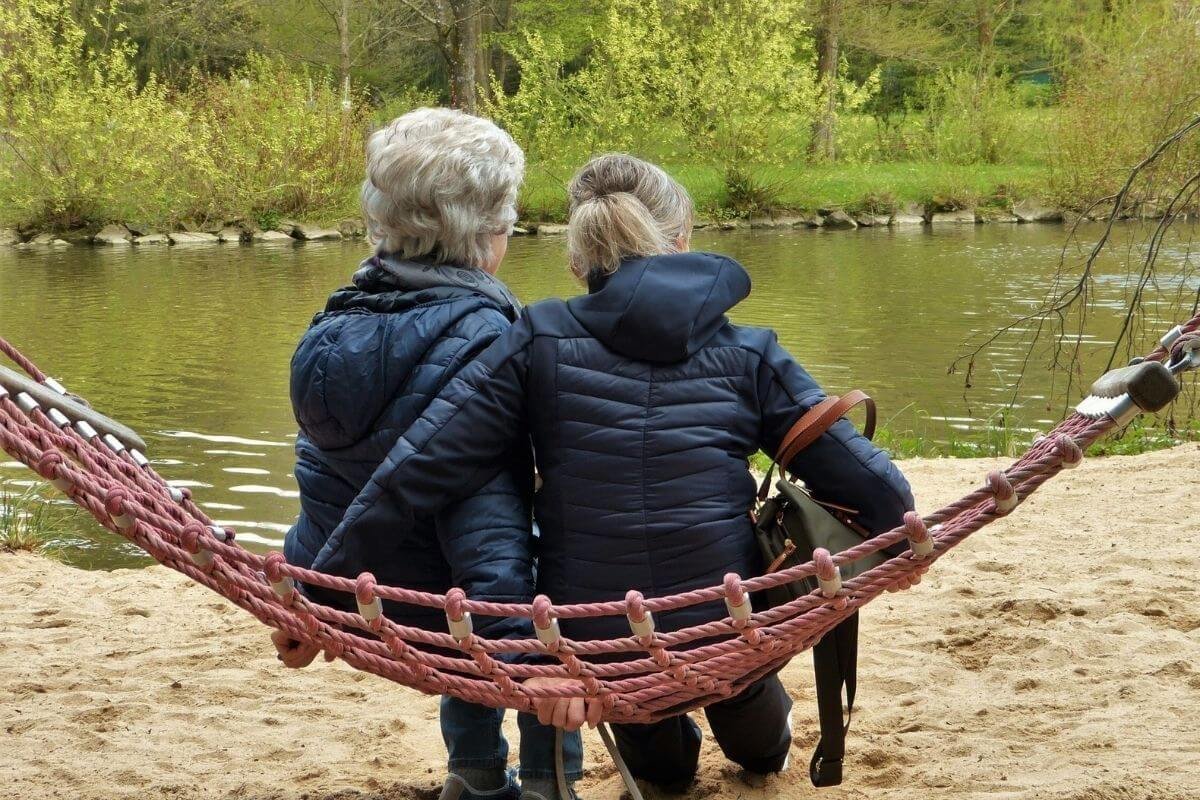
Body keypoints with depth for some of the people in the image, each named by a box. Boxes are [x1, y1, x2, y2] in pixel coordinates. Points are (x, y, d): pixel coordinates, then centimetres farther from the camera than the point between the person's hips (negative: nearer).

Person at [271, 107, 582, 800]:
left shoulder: (343, 319, 0)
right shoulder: (476, 338, -23)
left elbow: (324, 479, 9)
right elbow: (489, 527, -30)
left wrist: (307, 602, 18)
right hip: (424, 609, -7)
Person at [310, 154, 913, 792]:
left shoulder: (539, 342, -4)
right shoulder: (747, 355, -2)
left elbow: (416, 472, -10)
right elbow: (877, 490, -4)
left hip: (589, 647, 0)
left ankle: (659, 760, 60)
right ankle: (763, 746, 63)